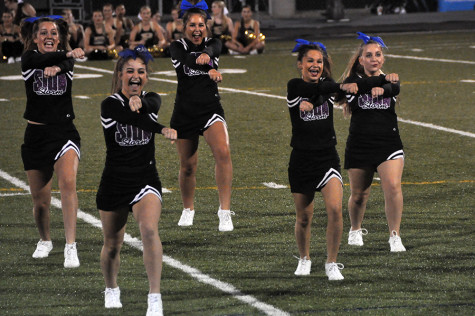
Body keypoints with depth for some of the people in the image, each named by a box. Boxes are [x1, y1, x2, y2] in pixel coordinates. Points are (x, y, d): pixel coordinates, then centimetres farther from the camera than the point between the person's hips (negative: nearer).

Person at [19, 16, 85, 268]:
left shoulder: (67, 58, 2)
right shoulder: (29, 59, -1)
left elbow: (68, 62, -23)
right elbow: (41, 60, -25)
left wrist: (58, 66, -47)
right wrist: (67, 54, -41)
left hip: (64, 132, -1)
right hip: (35, 135, 1)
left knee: (67, 182, -24)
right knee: (39, 198, 8)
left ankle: (71, 246, -26)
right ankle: (45, 241, 36)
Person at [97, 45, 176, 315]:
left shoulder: (151, 99, 3)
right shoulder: (110, 105, -10)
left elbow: (152, 105, -22)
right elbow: (133, 119, -30)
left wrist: (140, 102, -45)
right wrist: (164, 130, -46)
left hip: (146, 181, 1)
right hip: (114, 184, -1)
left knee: (150, 230, -24)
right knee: (112, 245, 11)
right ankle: (112, 290, 40)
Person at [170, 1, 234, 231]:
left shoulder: (212, 44, 4)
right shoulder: (178, 47, -1)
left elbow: (213, 49, -22)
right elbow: (185, 61, -25)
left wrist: (206, 55, -48)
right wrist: (210, 69, -45)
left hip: (211, 109, 0)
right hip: (184, 113, 0)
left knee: (223, 152, -24)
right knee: (187, 165, 7)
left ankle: (224, 211, -22)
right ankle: (188, 210, 32)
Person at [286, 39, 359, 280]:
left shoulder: (327, 86, 6)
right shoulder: (295, 86, -6)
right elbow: (315, 89, -25)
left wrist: (311, 103, -29)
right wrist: (342, 86, -37)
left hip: (327, 158, 2)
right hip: (301, 159, -1)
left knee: (335, 209, -16)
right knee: (304, 218, 9)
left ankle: (332, 264, -3)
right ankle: (304, 259, 35)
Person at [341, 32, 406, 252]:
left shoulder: (391, 80, 6)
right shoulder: (353, 81, 4)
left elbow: (394, 89, -19)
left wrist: (382, 89, -40)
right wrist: (383, 79, -27)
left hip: (389, 143, 0)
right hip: (358, 145, 0)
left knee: (393, 187, -18)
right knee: (359, 193, 8)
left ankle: (394, 236, -8)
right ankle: (355, 230, 36)